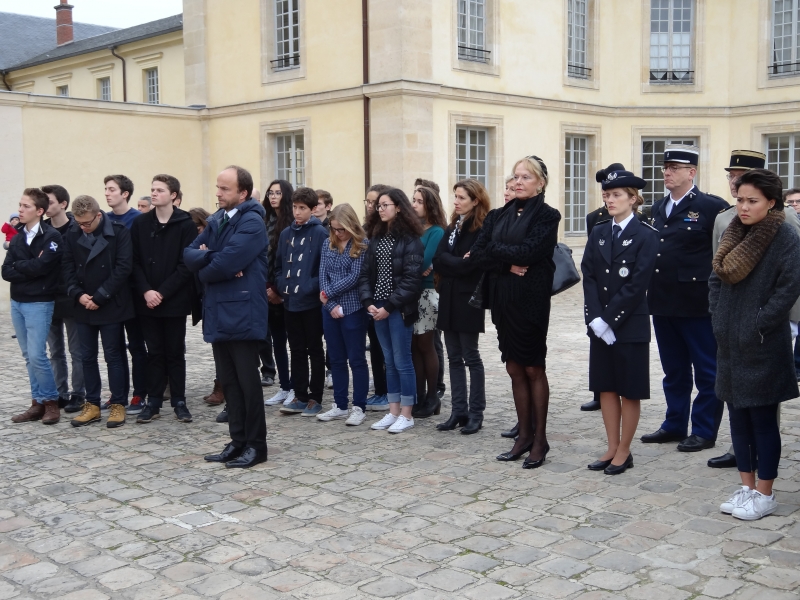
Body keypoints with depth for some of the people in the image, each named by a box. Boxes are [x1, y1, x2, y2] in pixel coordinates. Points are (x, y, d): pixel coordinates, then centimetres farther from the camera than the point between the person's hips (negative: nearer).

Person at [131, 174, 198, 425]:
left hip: (175, 300, -2)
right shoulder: (140, 223, 6)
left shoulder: (185, 224, -5)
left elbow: (186, 265, -9)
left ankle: (179, 402, 15)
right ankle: (153, 402, 15)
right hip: (147, 300, 3)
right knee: (154, 353, 8)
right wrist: (146, 291, -10)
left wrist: (162, 292, -13)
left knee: (175, 352, 6)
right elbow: (134, 261, 3)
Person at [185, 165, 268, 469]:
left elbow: (226, 263, -22)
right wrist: (212, 258, -14)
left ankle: (256, 445, 11)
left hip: (241, 313, -8)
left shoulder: (251, 222, -12)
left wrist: (204, 270, -3)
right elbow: (190, 254, 5)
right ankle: (238, 441, 22)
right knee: (228, 381, 12)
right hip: (217, 312, 8)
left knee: (247, 380, 1)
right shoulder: (216, 221, 14)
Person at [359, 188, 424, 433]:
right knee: (389, 362, 12)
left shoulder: (410, 239, -8)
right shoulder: (376, 237, 12)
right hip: (378, 308, 6)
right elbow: (365, 273, 9)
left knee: (402, 361, 0)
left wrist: (389, 306, -16)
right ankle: (393, 411, 20)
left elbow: (412, 279, -15)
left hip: (399, 309, -6)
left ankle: (406, 415, 9)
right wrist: (369, 302, -5)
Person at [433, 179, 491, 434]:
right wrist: (458, 263, -11)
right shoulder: (452, 226, 12)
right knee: (454, 358, 9)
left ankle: (476, 414, 9)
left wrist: (448, 263, -6)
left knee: (471, 357, 1)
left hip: (468, 300, -7)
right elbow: (438, 260, 2)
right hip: (448, 299, 7)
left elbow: (468, 264, -19)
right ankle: (458, 411, 15)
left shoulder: (482, 229, -10)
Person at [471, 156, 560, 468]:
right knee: (514, 369, 10)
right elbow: (477, 252, 1)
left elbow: (528, 251, -19)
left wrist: (494, 250, -7)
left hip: (531, 300, -5)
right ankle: (524, 435, 21)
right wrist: (508, 264, -14)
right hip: (503, 299, 6)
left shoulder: (547, 216, -5)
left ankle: (540, 439, 14)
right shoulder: (500, 216, 12)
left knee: (533, 369, 3)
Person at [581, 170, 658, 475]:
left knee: (629, 390, 5)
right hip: (600, 324, 5)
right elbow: (588, 276, 1)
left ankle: (624, 452, 15)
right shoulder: (598, 232, 8)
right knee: (606, 387, 10)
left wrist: (610, 319, -16)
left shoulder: (646, 235, -7)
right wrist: (595, 318, -11)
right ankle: (612, 448, 20)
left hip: (630, 324, -5)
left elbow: (637, 284, -14)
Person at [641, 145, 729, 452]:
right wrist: (651, 289, 8)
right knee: (673, 370, 16)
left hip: (697, 303, -6)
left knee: (706, 370, 6)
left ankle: (704, 431, 15)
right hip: (663, 303, 7)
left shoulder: (712, 207, -8)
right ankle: (674, 425, 27)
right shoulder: (657, 208, 13)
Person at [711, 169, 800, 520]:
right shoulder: (732, 235, 8)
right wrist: (718, 318, 4)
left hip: (763, 346, -7)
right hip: (730, 343, 7)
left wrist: (759, 325, -15)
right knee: (738, 417, 13)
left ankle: (764, 495, 15)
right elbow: (715, 279, 14)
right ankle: (746, 488, 25)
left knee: (763, 420, 3)